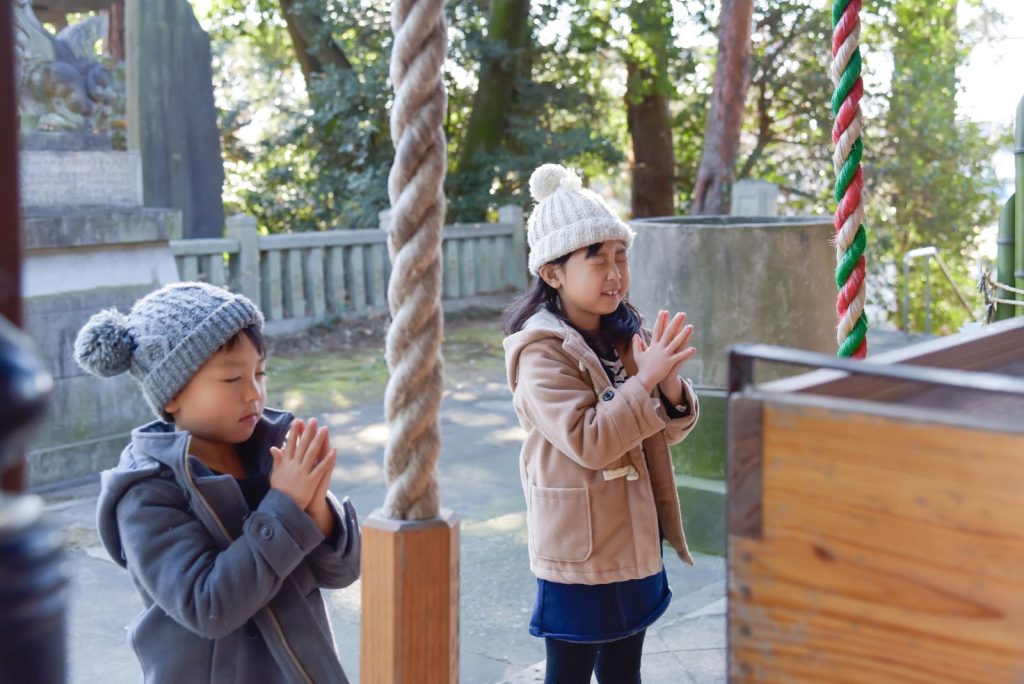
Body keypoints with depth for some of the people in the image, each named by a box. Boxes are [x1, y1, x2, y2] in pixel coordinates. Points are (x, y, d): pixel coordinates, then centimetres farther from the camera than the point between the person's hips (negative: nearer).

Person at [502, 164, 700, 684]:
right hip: (579, 550, -7)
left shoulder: (627, 336, 4)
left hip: (635, 541, 7)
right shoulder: (541, 353, -17)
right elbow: (587, 440, -26)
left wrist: (670, 388, -15)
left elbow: (669, 431, 5)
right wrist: (645, 380, -26)